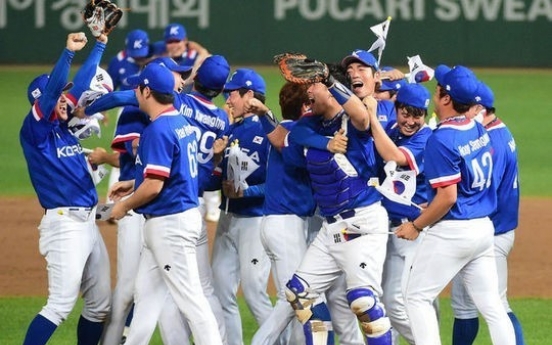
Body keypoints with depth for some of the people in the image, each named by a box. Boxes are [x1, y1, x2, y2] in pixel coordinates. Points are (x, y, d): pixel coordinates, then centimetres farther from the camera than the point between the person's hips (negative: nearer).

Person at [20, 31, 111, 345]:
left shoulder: (65, 127, 14)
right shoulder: (35, 130, -7)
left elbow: (82, 83, 19)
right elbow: (51, 89, -21)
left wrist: (100, 45, 20)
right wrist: (68, 52, -31)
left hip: (89, 223, 9)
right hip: (64, 223, -9)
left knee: (100, 305, 9)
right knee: (60, 306, -13)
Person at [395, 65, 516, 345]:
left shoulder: (441, 140, -17)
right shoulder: (480, 131, 7)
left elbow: (448, 197, -20)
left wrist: (416, 226, -9)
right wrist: (433, 206, 24)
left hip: (451, 232, -8)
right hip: (484, 227, 8)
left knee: (417, 296, 4)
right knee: (490, 303, 8)